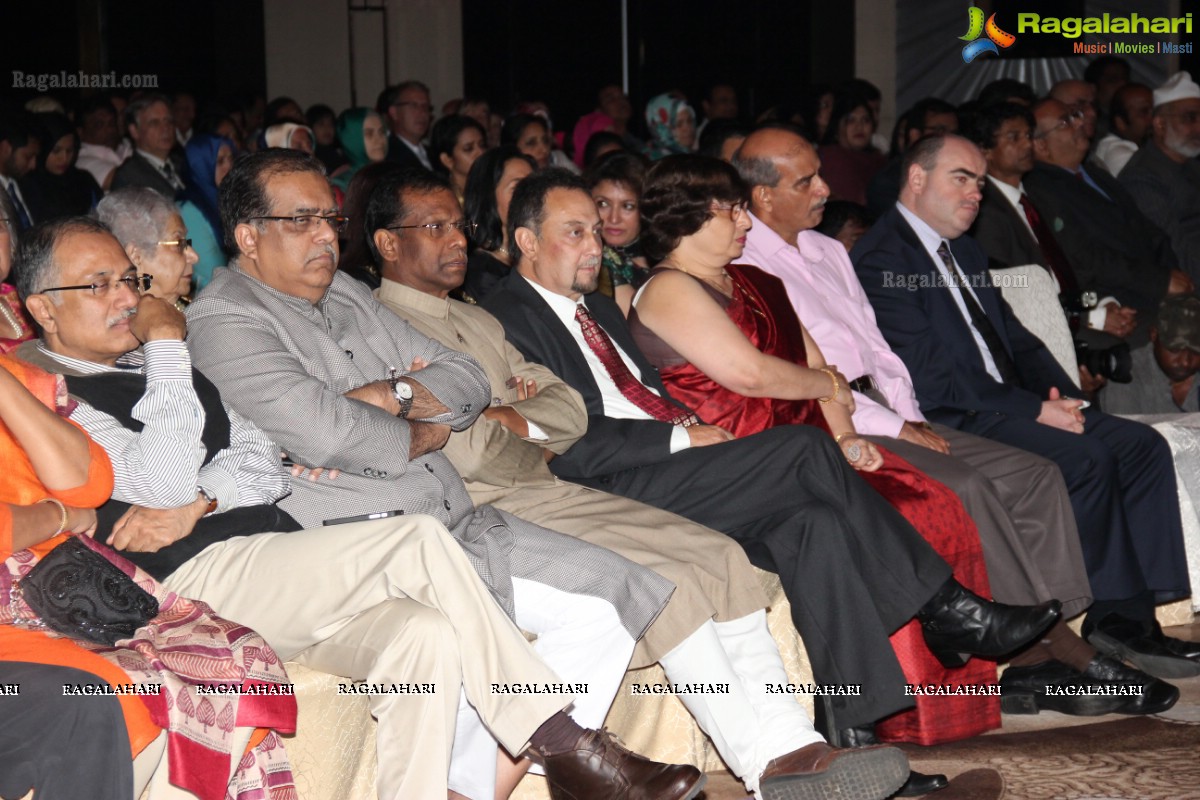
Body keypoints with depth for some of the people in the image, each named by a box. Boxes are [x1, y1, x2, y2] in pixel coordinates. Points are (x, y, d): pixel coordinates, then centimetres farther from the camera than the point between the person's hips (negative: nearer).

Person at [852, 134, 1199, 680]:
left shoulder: (965, 253, 22)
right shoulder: (882, 258, -10)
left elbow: (1012, 338, 21)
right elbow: (934, 377, -18)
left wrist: (1057, 393, -1)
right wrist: (1036, 411, -18)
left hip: (1008, 406, 9)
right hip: (951, 423, -9)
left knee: (1142, 446, -7)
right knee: (1088, 458, -27)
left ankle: (1141, 609, -11)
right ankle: (1116, 618, -14)